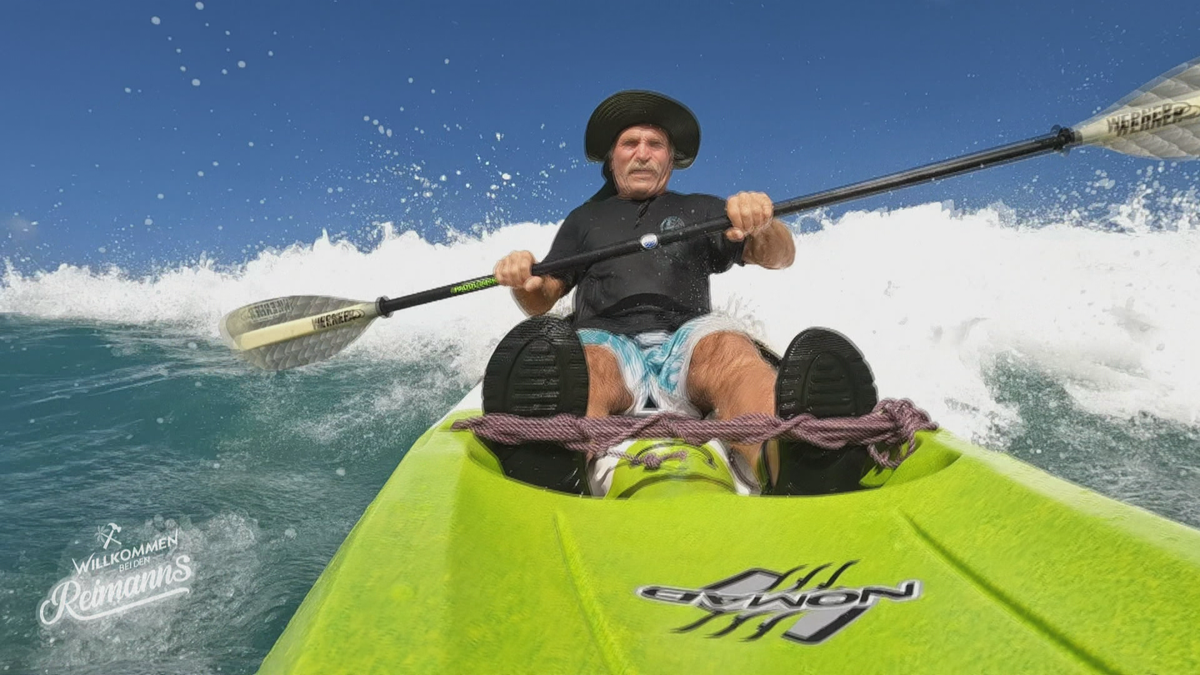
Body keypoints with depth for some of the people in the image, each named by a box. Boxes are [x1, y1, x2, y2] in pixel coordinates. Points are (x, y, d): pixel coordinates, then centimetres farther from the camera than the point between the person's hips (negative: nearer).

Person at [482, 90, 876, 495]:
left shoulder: (701, 211, 27)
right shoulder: (585, 219, 30)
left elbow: (779, 258, 12)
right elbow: (541, 303, 21)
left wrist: (763, 227, -13)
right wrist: (524, 282, -5)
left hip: (688, 339, 0)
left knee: (730, 351, -35)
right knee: (583, 365, -36)